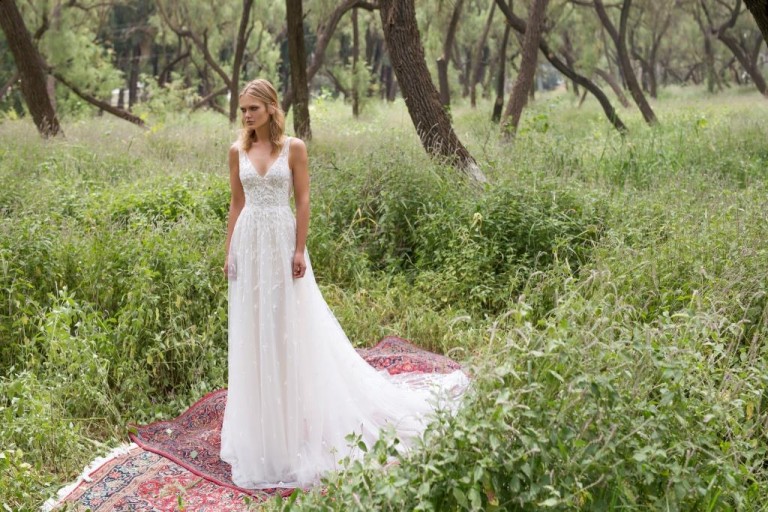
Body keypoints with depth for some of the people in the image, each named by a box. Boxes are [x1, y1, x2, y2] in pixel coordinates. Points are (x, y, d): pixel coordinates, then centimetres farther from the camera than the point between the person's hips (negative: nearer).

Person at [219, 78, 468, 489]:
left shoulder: (294, 147, -4)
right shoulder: (237, 151, 5)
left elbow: (303, 202, -5)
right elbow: (236, 204, 9)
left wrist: (299, 251, -11)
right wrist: (229, 251, 5)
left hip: (281, 241, -3)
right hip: (249, 244, 3)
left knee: (287, 327, 3)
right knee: (252, 331, 9)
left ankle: (292, 420, 19)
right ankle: (259, 422, 24)